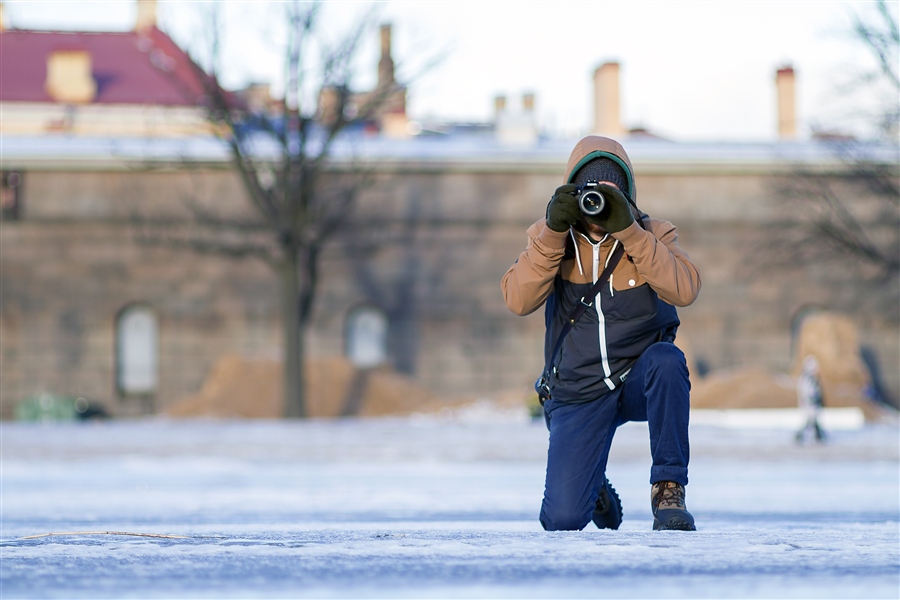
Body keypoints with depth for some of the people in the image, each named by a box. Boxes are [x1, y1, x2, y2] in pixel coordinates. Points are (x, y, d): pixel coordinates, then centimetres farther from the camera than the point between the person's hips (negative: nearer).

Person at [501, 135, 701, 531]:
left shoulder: (651, 235, -4)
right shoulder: (550, 238, -1)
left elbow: (684, 290, -24)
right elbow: (518, 301, -17)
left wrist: (628, 231, -29)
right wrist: (554, 232, -26)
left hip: (641, 380, 0)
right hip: (580, 393, 1)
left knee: (667, 360, -38)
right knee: (562, 520, -14)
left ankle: (669, 490, -22)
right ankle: (595, 492, 27)